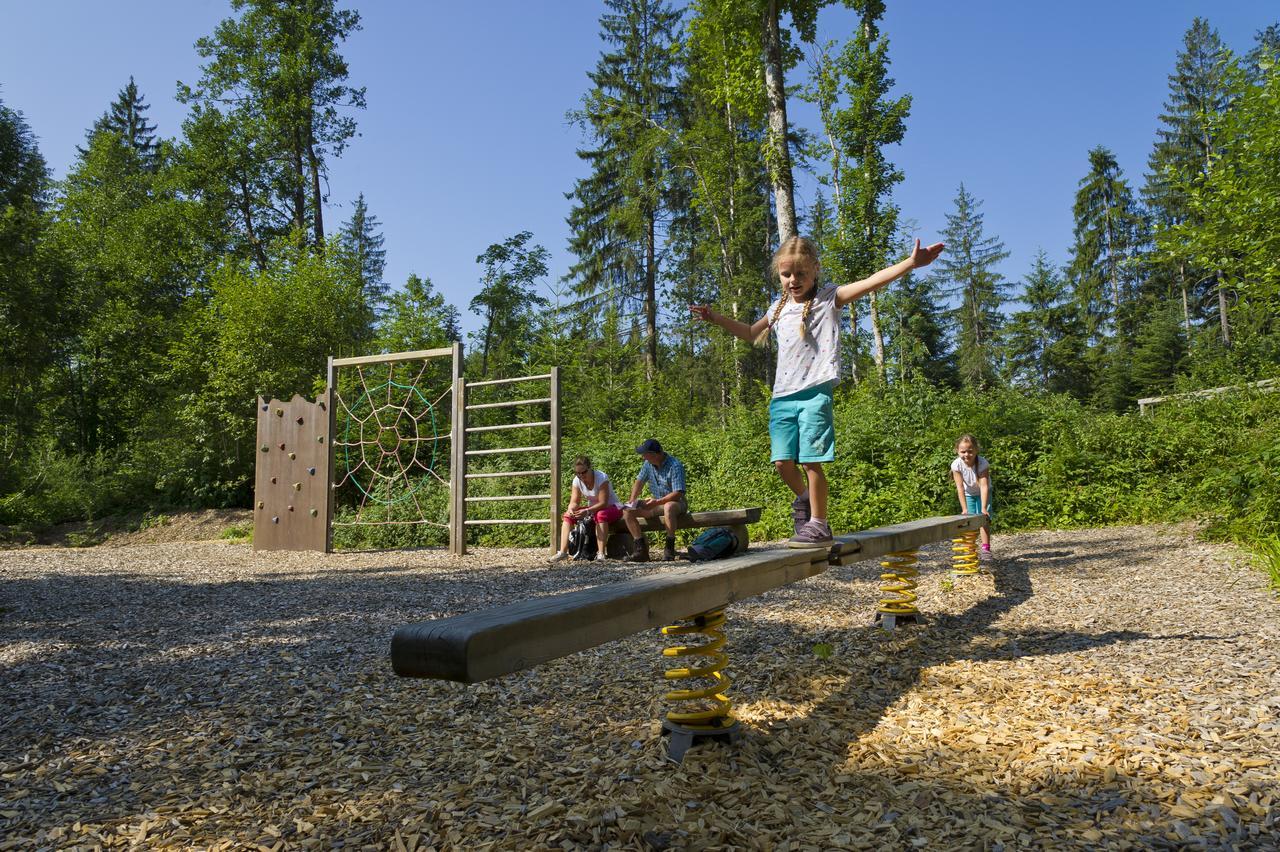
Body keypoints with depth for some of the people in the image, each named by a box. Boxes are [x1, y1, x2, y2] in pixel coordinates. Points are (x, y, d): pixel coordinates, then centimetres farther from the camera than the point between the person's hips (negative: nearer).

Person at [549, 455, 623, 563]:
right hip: (592, 509, 6)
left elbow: (603, 503, -29)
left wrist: (587, 511, -44)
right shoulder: (577, 481, -8)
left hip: (612, 507, -6)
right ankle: (563, 551, -19)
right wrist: (571, 509, -33)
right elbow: (574, 502, -9)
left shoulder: (601, 478, -25)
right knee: (568, 515, -11)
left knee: (601, 515, -39)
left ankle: (601, 553, -40)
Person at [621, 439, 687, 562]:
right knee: (627, 511, -8)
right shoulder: (648, 464, 0)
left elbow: (678, 493, -25)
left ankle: (669, 549, -31)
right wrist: (632, 500, -2)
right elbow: (639, 481, 13)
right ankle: (641, 549, -11)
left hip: (676, 502, -7)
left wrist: (657, 502, -29)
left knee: (668, 507, -43)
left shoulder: (675, 466, -21)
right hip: (657, 503, 7)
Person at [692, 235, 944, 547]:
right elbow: (751, 333, 35)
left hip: (815, 393, -5)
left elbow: (871, 282, -9)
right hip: (782, 396, 5)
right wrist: (716, 318, 29)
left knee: (811, 461, -9)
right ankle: (804, 499, 29)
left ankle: (818, 524, 3)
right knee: (783, 462, 0)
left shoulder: (829, 298, 4)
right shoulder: (778, 308, 18)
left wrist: (911, 262, -20)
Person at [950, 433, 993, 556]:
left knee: (984, 519, -10)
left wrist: (983, 508, -45)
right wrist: (964, 509, -37)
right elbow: (960, 487, -32)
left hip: (982, 493, -1)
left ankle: (986, 548, -4)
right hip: (968, 493, 1)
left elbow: (984, 486, -39)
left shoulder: (982, 463, -34)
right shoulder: (956, 465, -30)